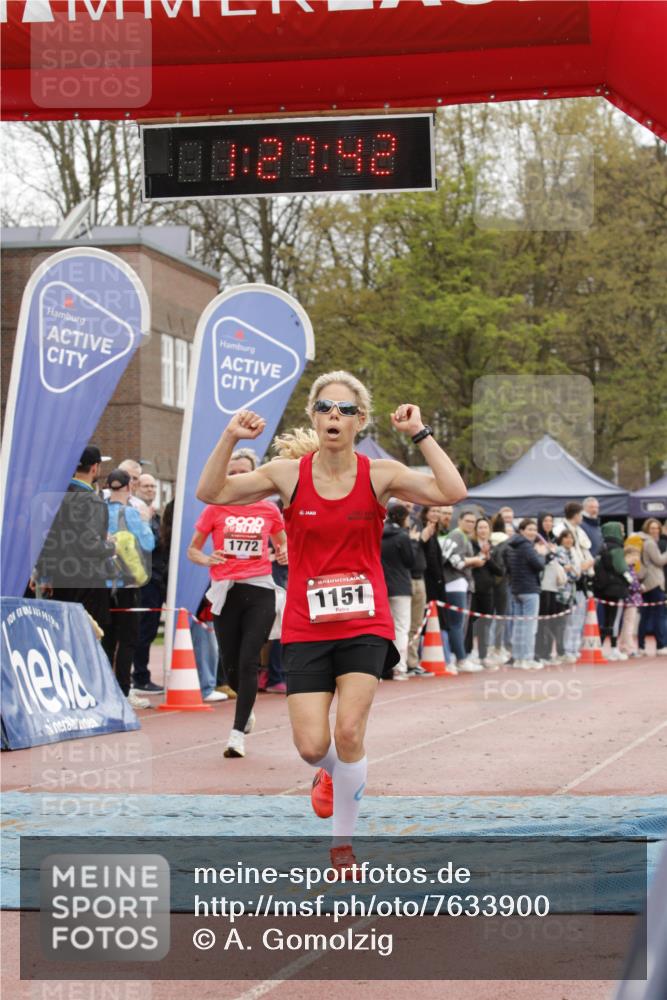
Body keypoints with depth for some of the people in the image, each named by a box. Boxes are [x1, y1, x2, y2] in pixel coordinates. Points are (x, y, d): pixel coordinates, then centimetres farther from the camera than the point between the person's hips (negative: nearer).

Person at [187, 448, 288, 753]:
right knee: (231, 668, 5)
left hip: (259, 590, -1)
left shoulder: (269, 510, 5)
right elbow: (192, 550, 9)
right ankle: (247, 707, 37)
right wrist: (206, 559, -13)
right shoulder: (216, 508, 2)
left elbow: (281, 545, 21)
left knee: (248, 663, -10)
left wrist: (284, 553, -3)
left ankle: (238, 734, -6)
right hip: (226, 591, 1)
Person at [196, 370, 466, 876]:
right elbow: (211, 493, -5)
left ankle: (343, 844, 8)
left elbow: (452, 492, -17)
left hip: (365, 623, -1)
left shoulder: (380, 474, -4)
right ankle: (330, 772, 34)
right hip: (305, 626, 1)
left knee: (349, 732, -12)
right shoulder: (289, 473, -2)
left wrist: (421, 433, -17)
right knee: (312, 746, -7)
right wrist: (230, 439, -17)